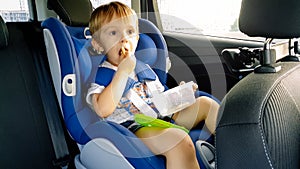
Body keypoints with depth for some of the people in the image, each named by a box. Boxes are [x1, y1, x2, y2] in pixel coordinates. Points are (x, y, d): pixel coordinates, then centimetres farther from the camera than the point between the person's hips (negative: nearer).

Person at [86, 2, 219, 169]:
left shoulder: (143, 68, 22)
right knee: (181, 141, -36)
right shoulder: (100, 74, 1)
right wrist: (123, 72, -15)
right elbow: (103, 110, -19)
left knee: (205, 103, 1)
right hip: (134, 126, -8)